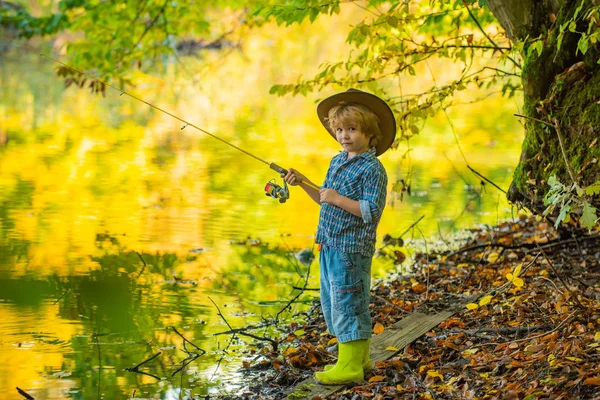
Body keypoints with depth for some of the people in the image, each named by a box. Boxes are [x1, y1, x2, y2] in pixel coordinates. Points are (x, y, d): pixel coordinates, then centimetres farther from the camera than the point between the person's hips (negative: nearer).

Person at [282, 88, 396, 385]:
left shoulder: (372, 169, -13)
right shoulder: (336, 162, 13)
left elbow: (372, 211, -20)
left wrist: (338, 199, -23)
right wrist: (302, 182, 12)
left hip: (351, 249, -9)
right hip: (329, 246, 9)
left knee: (347, 305, -6)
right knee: (332, 304, 15)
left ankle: (350, 366, 1)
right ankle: (357, 358, 26)